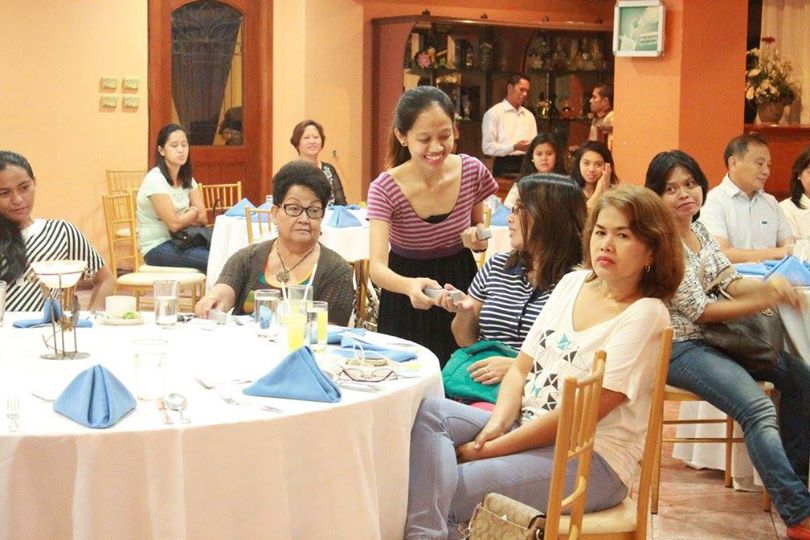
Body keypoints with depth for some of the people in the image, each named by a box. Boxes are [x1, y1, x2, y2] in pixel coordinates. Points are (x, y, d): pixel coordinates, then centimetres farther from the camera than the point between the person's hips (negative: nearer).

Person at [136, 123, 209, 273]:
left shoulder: (187, 179, 9)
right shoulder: (155, 180, -14)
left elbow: (203, 218, 4)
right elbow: (174, 224, -16)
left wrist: (184, 219, -12)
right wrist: (194, 212, 1)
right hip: (156, 248, -7)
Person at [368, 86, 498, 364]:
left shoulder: (472, 171, -12)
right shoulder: (384, 189, -21)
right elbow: (377, 268, -30)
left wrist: (477, 239, -17)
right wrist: (410, 286, -50)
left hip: (461, 284, 2)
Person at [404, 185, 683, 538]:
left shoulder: (645, 314, -10)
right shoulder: (572, 283, 12)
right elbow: (521, 368, 11)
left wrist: (489, 449, -16)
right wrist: (497, 424, -10)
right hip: (525, 429, 7)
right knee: (424, 411, -19)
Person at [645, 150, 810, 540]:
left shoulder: (699, 231, 9)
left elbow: (730, 282, 7)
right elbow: (699, 310, -18)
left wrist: (771, 285, -15)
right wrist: (767, 301, -21)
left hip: (711, 338, 9)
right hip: (678, 347, -9)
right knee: (758, 409, -26)